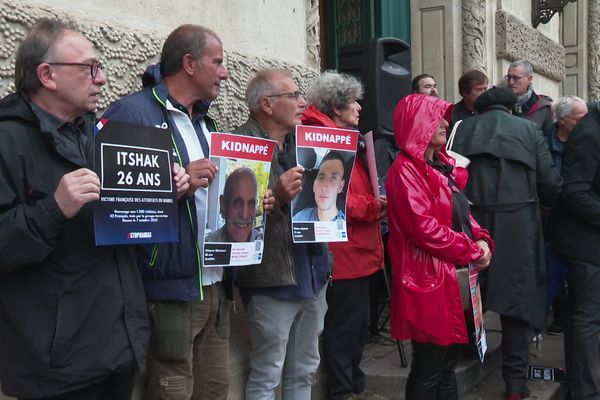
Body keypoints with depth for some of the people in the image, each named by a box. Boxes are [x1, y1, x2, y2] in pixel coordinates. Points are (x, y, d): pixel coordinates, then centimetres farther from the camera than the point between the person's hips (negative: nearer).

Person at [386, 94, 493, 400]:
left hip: (455, 274, 10)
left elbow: (461, 212, 18)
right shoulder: (406, 170, -15)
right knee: (429, 367, 1)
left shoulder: (441, 165, 15)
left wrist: (482, 240, -1)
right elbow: (424, 227, -23)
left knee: (448, 361, 18)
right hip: (428, 278, -10)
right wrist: (471, 251, -14)